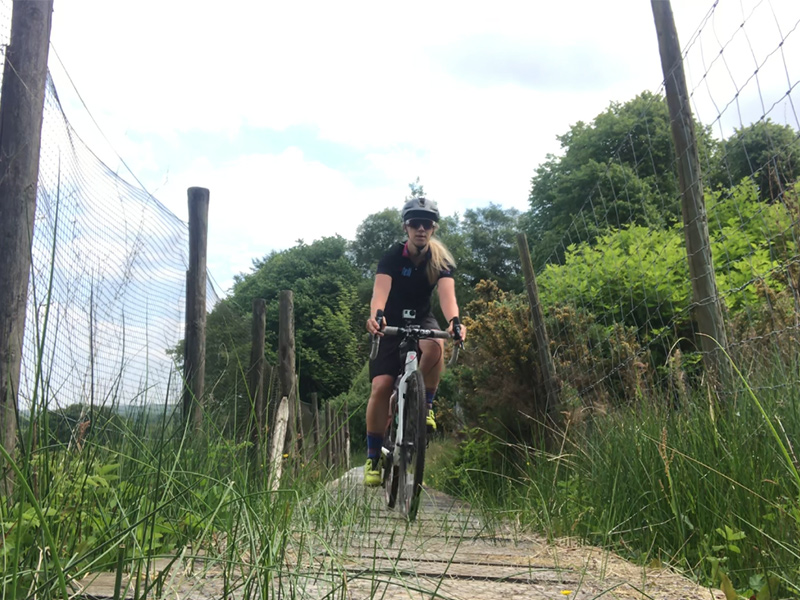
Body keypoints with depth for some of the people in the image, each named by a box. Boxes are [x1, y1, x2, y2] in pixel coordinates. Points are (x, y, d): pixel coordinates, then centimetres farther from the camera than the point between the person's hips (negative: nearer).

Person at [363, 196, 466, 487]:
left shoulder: (441, 259, -14)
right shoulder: (393, 256, -18)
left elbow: (447, 293, -31)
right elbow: (380, 290, -35)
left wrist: (454, 320, -53)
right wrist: (375, 316, -57)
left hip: (422, 320, 1)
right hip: (391, 323, -1)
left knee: (434, 346, -36)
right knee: (381, 386, -17)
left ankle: (426, 404, -11)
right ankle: (373, 455, -3)